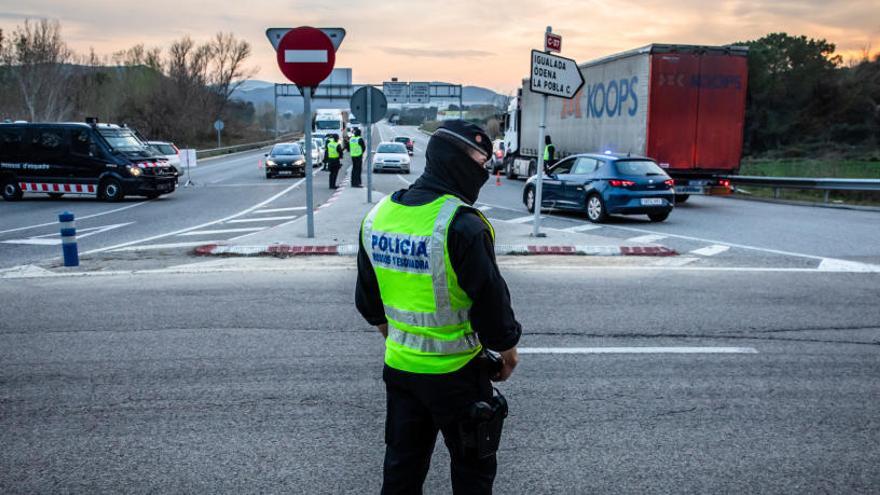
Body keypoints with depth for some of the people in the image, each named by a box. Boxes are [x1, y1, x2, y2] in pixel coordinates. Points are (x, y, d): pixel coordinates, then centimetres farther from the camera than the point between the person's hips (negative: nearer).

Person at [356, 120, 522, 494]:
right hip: (455, 373, -6)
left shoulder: (377, 216, -1)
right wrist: (507, 348, 0)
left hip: (399, 365, 6)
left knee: (402, 464, 22)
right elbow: (491, 298, -17)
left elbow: (367, 299, 10)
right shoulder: (463, 225, -23)